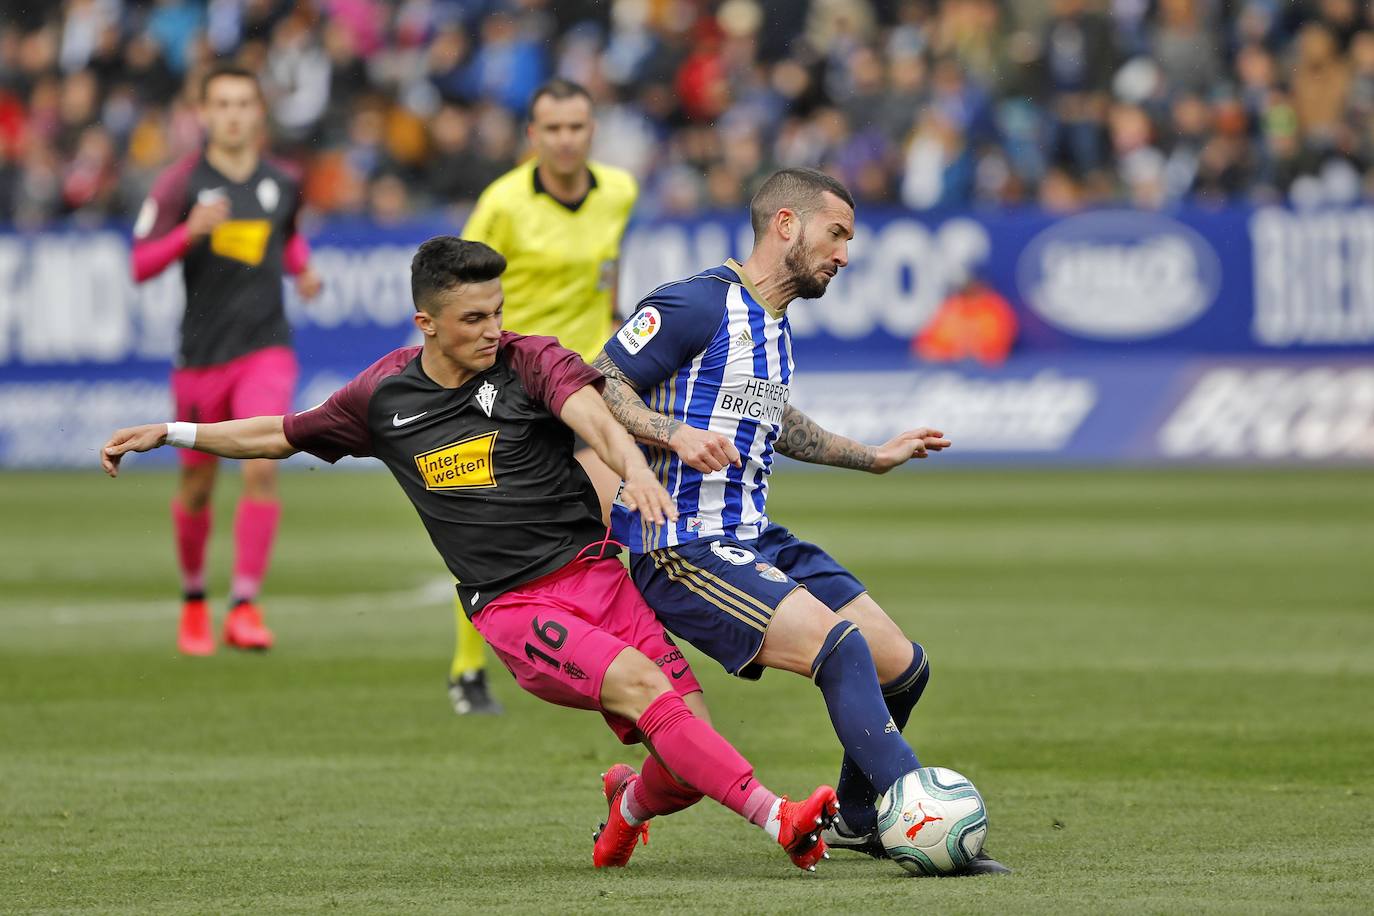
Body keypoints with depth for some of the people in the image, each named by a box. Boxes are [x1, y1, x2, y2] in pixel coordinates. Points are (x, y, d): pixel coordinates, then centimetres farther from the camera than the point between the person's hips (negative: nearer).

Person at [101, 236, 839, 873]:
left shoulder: (530, 362, -1)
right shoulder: (384, 397, 5)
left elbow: (589, 411, -22)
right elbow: (280, 435, 22)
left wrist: (633, 466, -44)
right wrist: (168, 434, 18)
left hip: (594, 571, 1)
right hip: (514, 608, -1)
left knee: (688, 763, -11)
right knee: (645, 690, -28)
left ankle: (629, 804, 26)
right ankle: (779, 820, -30)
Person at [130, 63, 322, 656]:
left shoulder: (282, 182, 6)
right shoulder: (181, 183, -5)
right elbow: (140, 265, -8)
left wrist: (301, 269, 7)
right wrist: (190, 232, -24)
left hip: (266, 347, 1)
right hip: (202, 354, -1)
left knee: (262, 466, -18)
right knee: (198, 484, 9)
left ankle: (245, 607, -17)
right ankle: (194, 601, 32)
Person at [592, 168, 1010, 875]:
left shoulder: (774, 325, 18)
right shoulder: (699, 304, -11)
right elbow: (597, 386, -13)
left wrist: (873, 457, 41)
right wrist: (676, 433, -27)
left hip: (753, 542, 10)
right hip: (682, 550, -10)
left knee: (903, 667, 7)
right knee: (841, 646, -26)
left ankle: (857, 821, 29)